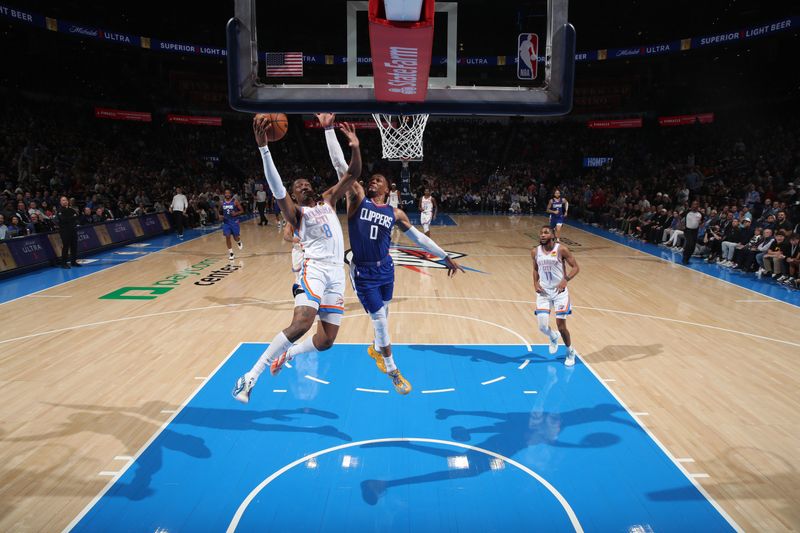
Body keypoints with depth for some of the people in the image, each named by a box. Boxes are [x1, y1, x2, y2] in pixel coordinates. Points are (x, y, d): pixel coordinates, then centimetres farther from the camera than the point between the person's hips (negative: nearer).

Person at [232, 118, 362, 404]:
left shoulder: (328, 200, 21)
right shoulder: (295, 212, 7)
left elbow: (353, 173, 14)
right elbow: (276, 186, -11)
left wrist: (355, 147, -4)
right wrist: (263, 147, -23)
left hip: (337, 273, 5)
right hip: (314, 269, -5)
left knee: (326, 341, 2)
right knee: (301, 324, -28)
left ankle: (286, 355, 31)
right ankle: (251, 375, -19)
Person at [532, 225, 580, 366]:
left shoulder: (561, 249, -12)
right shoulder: (535, 252, 0)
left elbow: (576, 267, -9)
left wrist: (566, 279, -25)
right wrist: (535, 282, -2)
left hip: (559, 291, -3)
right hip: (544, 292, 3)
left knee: (561, 326, -2)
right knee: (542, 327, -4)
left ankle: (570, 352, 25)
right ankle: (553, 337, 34)